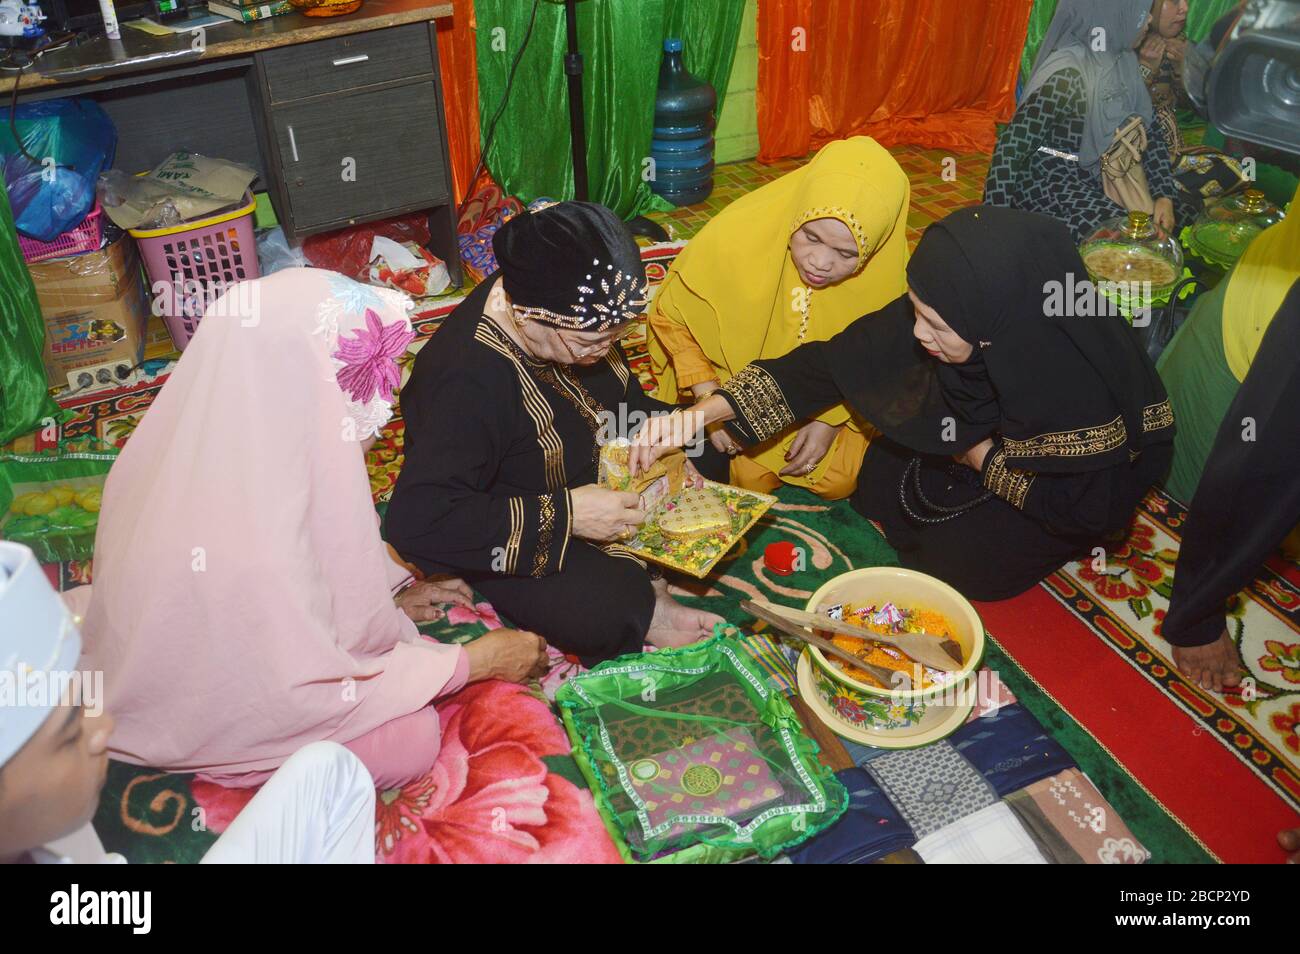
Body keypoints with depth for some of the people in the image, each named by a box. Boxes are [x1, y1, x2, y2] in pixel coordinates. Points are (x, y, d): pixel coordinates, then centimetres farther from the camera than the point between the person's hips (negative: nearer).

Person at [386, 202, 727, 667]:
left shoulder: (576, 321, -14)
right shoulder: (469, 382, -36)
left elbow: (620, 389, 7)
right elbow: (416, 521, -38)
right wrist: (564, 514, -37)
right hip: (520, 541, -8)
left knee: (709, 453, 5)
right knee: (607, 608, -31)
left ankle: (642, 577, -7)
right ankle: (640, 610, 2)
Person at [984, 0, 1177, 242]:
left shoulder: (1122, 61, 0)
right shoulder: (1067, 75, -24)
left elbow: (1149, 131, 8)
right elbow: (1011, 145, -27)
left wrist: (1164, 196, -5)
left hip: (1094, 179, 8)